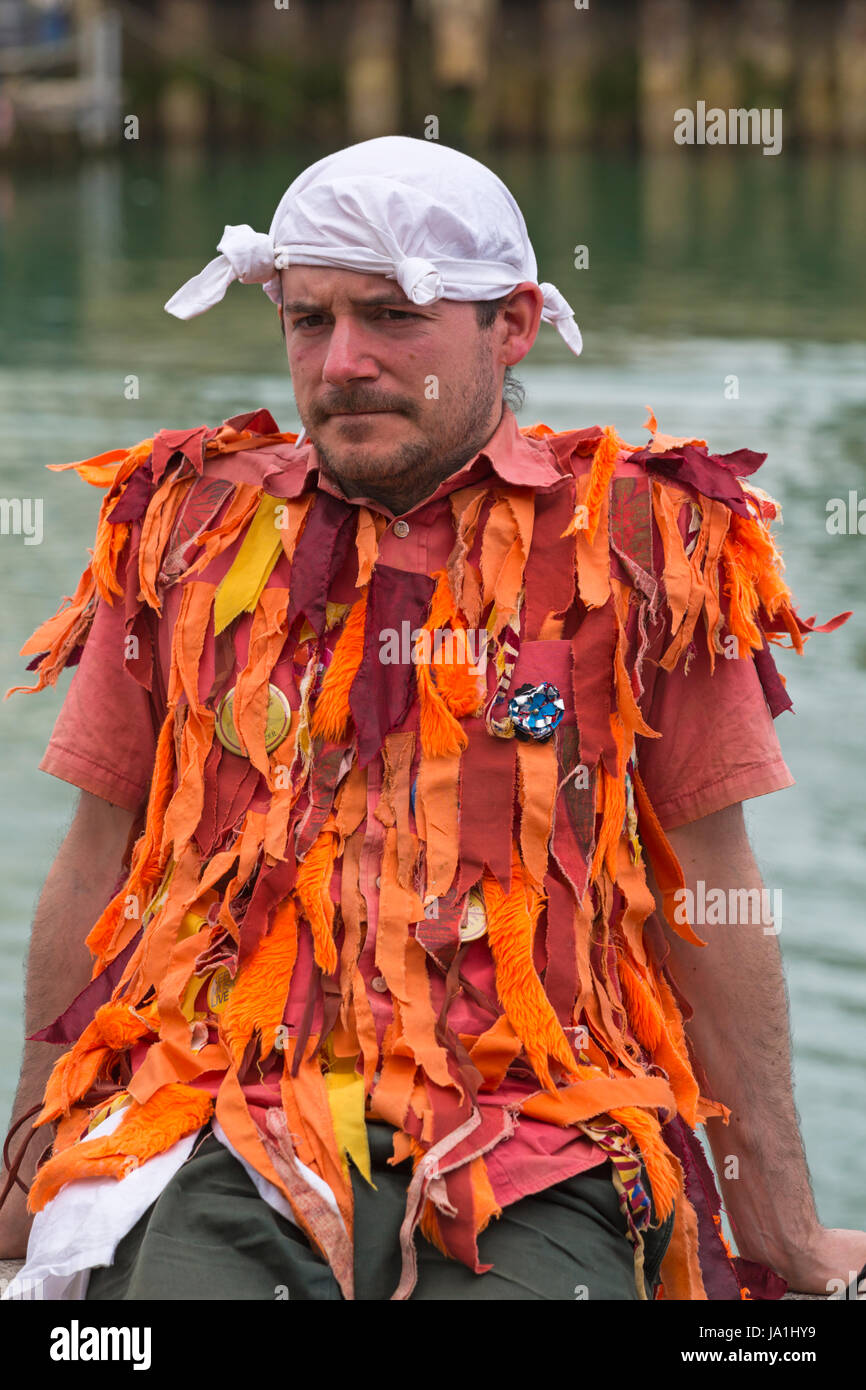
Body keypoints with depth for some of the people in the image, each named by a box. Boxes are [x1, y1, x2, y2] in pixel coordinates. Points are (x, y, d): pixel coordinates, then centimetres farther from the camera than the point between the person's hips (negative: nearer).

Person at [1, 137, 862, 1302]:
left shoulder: (637, 540, 7)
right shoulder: (186, 531, 13)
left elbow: (707, 891, 10)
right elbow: (100, 861, 19)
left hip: (528, 1147, 0)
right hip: (217, 1130, 1)